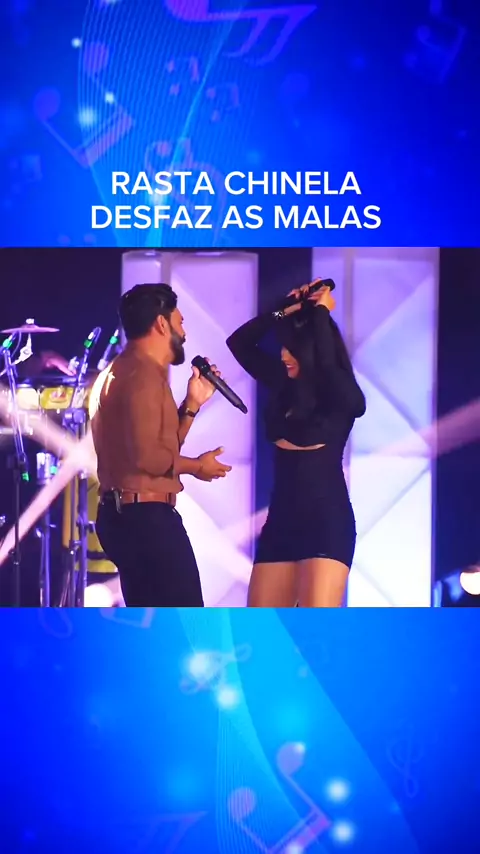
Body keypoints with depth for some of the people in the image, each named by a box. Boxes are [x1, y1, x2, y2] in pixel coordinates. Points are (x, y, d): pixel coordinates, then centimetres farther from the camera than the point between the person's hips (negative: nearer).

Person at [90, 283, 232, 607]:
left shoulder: (122, 371, 19)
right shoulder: (143, 373, -14)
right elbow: (146, 454, -24)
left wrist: (193, 403, 14)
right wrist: (196, 466, -8)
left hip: (125, 514, 11)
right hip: (145, 516, -11)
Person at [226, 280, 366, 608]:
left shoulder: (342, 397, -7)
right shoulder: (285, 386, 10)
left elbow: (326, 360, -26)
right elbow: (239, 342, 11)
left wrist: (321, 312, -10)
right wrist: (284, 312, 2)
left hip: (327, 522, -6)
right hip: (281, 521, 6)